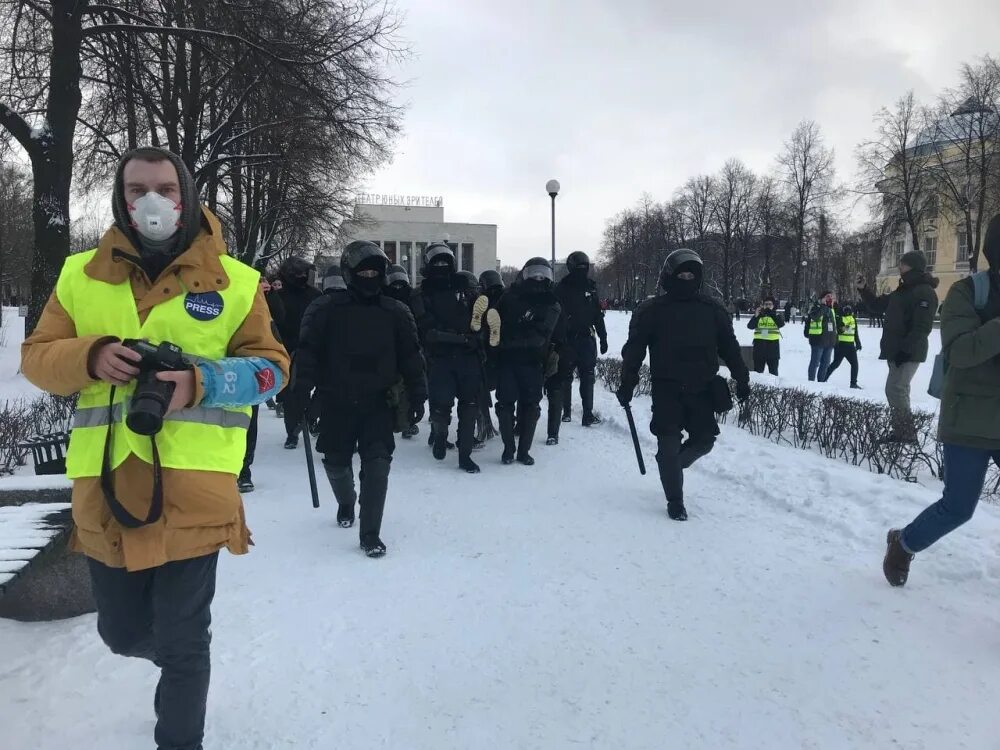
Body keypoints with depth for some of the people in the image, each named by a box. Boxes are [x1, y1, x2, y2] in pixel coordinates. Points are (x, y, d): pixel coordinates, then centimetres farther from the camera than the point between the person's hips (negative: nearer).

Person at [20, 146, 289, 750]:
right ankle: (179, 663, 54)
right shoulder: (80, 275, 8)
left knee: (182, 642, 7)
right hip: (106, 489, 4)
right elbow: (37, 356, 10)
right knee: (122, 631, 20)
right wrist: (90, 357, -12)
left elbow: (271, 366, 2)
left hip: (193, 490, -3)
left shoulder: (235, 282, 0)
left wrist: (201, 382, -16)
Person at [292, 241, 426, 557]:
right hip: (335, 403, 0)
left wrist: (417, 396, 3)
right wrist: (301, 390, -13)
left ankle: (370, 533, -1)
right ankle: (346, 502, 47)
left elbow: (411, 356, 5)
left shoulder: (396, 313, 1)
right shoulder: (326, 309, -5)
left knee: (377, 463, -11)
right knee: (336, 463, 14)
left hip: (377, 403, 0)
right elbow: (307, 352, -6)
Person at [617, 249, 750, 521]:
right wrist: (627, 384, -6)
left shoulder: (712, 310, 5)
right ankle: (675, 501, 13)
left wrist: (741, 378, 8)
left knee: (704, 440, 6)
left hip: (702, 388, 3)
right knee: (669, 445, -3)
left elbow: (729, 346, 10)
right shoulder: (652, 311, -3)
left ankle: (672, 465, 36)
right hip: (666, 389, -3)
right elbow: (634, 349, -3)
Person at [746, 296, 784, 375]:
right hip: (759, 344, 1)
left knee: (773, 371, 7)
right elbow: (750, 326, -7)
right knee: (758, 370, 6)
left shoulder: (776, 315, 6)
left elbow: (781, 324, -16)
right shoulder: (758, 315, 8)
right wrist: (756, 316, -21)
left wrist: (772, 313, -26)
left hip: (773, 344, -1)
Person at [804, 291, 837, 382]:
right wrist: (822, 305, -31)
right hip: (818, 340, -8)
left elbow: (834, 325, 24)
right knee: (815, 362, -3)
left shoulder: (831, 310, 17)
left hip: (829, 341, 8)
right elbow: (814, 316, -31)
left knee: (825, 363, 12)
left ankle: (821, 381, 20)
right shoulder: (817, 307, -6)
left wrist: (835, 340, 21)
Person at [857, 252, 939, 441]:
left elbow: (922, 327, -22)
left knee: (895, 390, -14)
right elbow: (878, 305, 28)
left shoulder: (925, 292, -13)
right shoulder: (903, 290, 17)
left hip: (909, 353, -10)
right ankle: (901, 431, 22)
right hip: (896, 351, 10)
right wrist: (863, 289, 15)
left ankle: (907, 435, -9)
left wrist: (905, 349, -27)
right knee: (898, 391, 14)